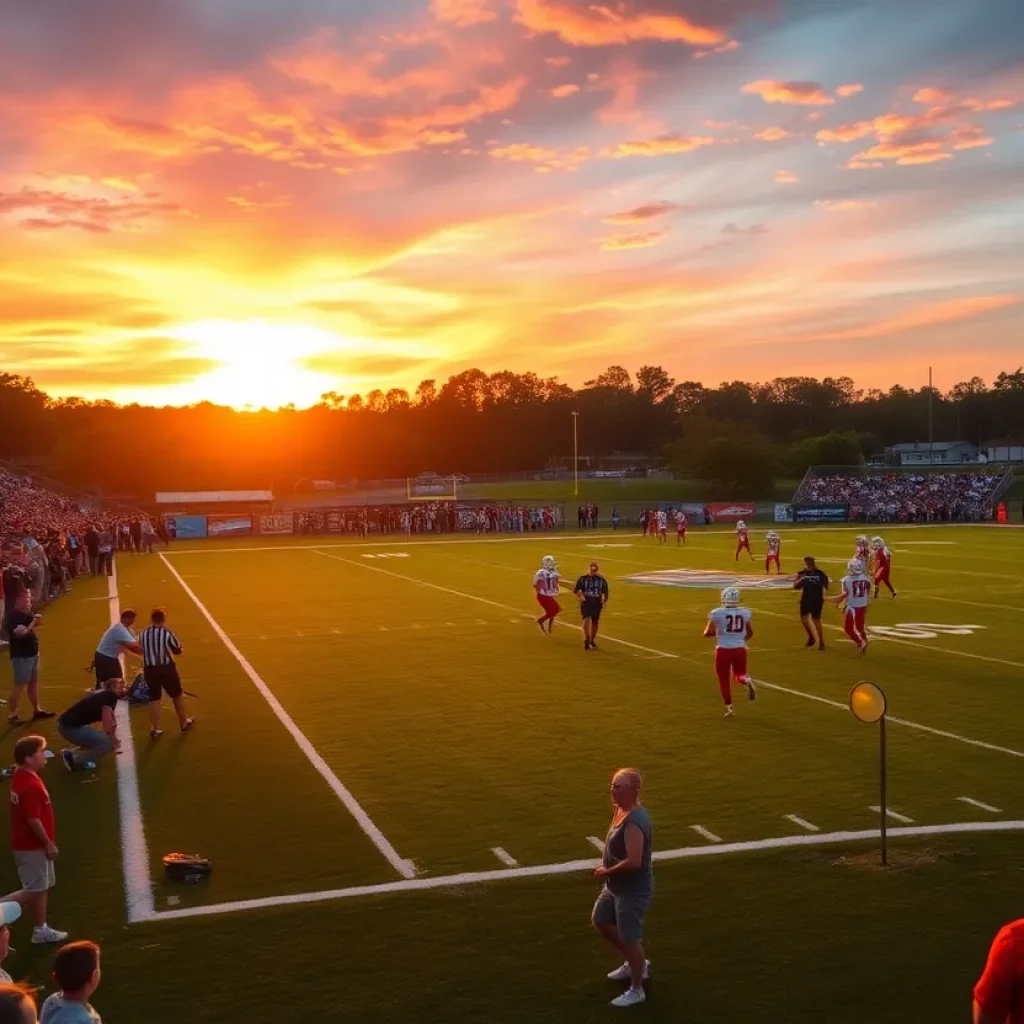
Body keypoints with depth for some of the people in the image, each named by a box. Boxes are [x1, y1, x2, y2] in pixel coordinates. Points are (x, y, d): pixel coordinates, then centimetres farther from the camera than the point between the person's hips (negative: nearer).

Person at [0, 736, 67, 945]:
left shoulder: (20, 777, 5)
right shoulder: (31, 785, -26)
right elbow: (33, 820, -25)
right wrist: (49, 843, -17)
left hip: (29, 843, 10)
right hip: (33, 845, -10)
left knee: (42, 887, 16)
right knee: (35, 889, 0)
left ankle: (41, 930, 24)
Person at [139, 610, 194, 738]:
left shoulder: (143, 634, 1)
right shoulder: (166, 633, -12)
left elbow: (142, 650, 14)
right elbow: (178, 650, -2)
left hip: (149, 669, 3)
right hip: (166, 668, -3)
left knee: (154, 699, 11)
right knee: (176, 695, 16)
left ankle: (155, 729, 8)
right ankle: (183, 723, 30)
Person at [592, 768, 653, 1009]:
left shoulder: (634, 822, -31)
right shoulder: (621, 809, 0)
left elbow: (633, 862, -35)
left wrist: (606, 872, -20)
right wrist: (605, 863, 2)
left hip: (633, 890, -10)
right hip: (617, 885, 10)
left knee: (630, 939, 5)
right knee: (600, 920, 25)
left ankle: (636, 990, 26)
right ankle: (636, 963, 41)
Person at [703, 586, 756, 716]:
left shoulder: (717, 613, -9)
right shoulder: (744, 613, 1)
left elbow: (707, 633, -6)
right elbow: (750, 633, 12)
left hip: (723, 650, -2)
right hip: (740, 649, 3)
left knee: (724, 680, 12)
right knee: (739, 674, 20)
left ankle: (729, 707, 13)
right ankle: (747, 681, -14)